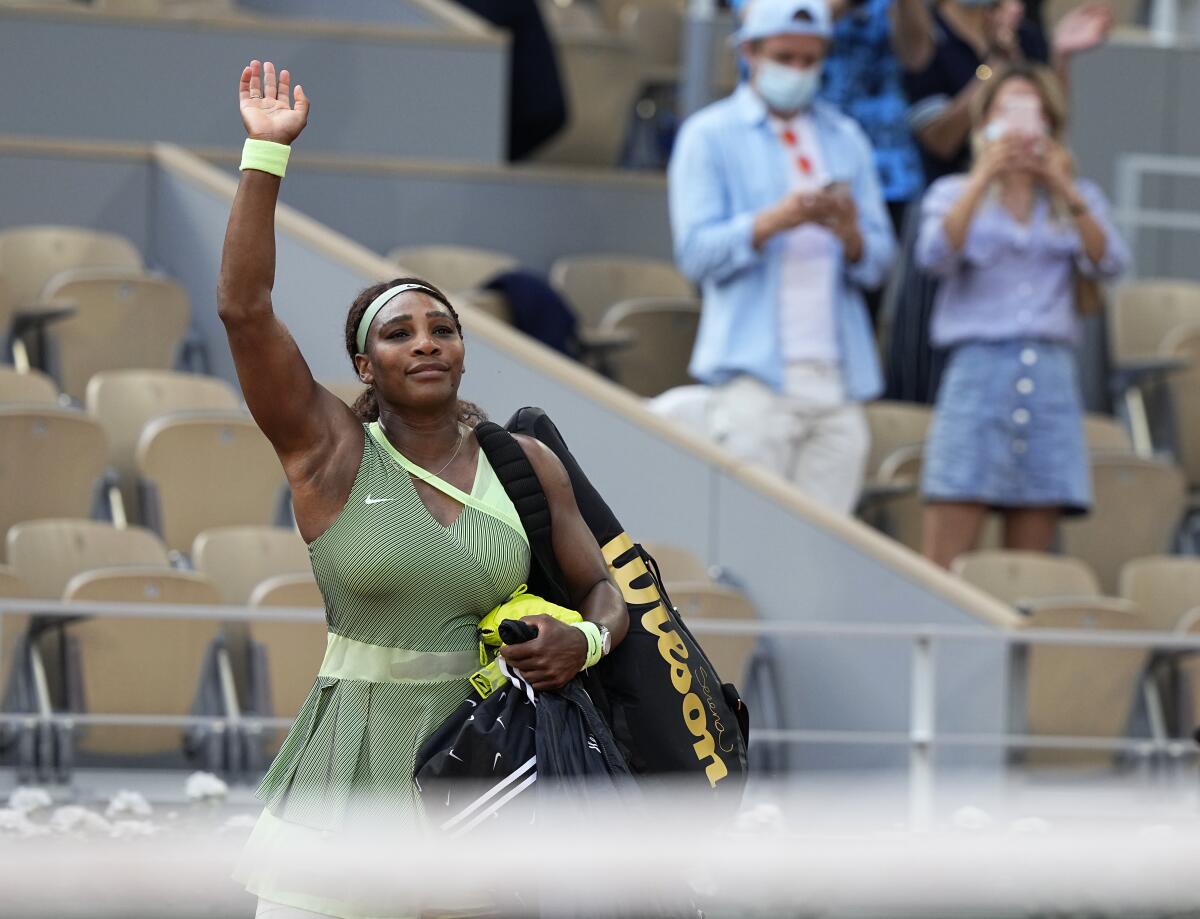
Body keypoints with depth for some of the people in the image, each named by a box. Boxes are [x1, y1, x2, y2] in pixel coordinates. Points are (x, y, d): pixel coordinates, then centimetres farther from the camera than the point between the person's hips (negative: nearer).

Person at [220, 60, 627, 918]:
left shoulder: (526, 463, 7)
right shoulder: (331, 452, -1)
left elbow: (602, 589, 13)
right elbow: (244, 307, -12)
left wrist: (585, 640, -11)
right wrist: (268, 152, -14)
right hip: (354, 775, -3)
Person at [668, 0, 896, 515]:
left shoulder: (846, 139, 18)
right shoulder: (709, 135, 7)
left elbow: (878, 264, 13)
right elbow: (696, 252, -4)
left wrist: (850, 234, -9)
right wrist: (774, 220, -19)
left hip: (838, 376, 4)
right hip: (755, 373, -4)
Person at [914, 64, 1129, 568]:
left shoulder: (1077, 198, 16)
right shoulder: (955, 193, 11)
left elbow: (1108, 263, -2)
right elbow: (936, 255, -9)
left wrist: (1067, 192, -12)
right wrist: (983, 178, -14)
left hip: (1050, 379, 3)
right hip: (979, 370, -2)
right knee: (942, 565, -11)